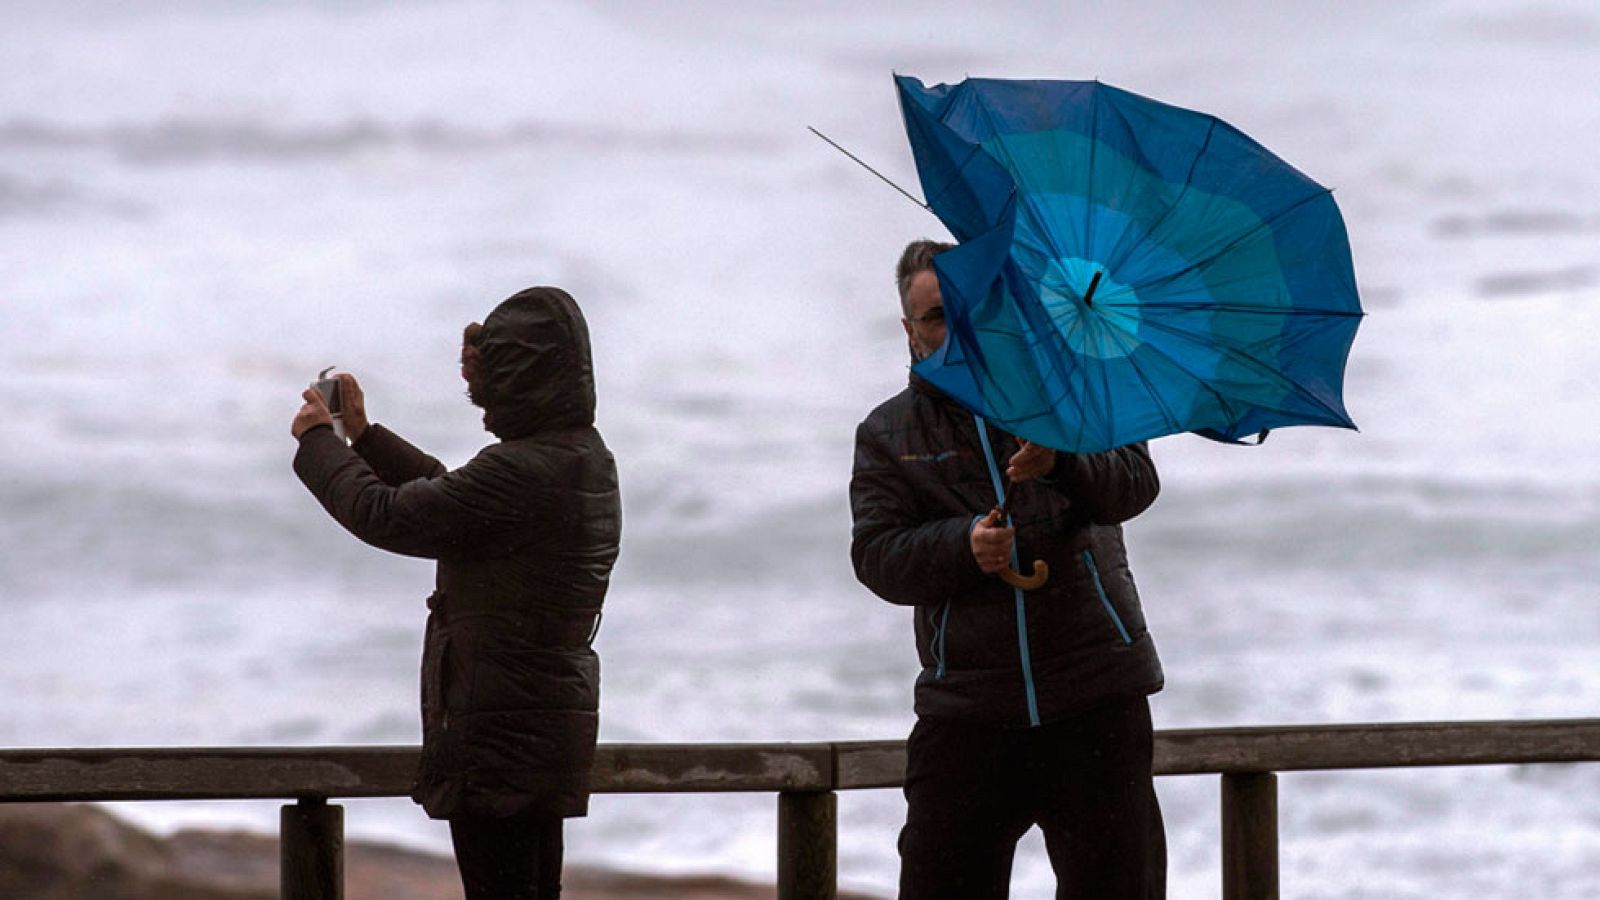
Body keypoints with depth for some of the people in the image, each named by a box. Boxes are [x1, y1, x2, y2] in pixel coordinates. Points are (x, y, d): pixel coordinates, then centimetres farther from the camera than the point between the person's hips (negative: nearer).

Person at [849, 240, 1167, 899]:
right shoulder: (887, 436, 11)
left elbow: (1135, 482, -7)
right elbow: (877, 558, -1)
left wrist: (1063, 461, -28)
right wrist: (963, 545, -20)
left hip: (1096, 697, -1)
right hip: (966, 711, 1)